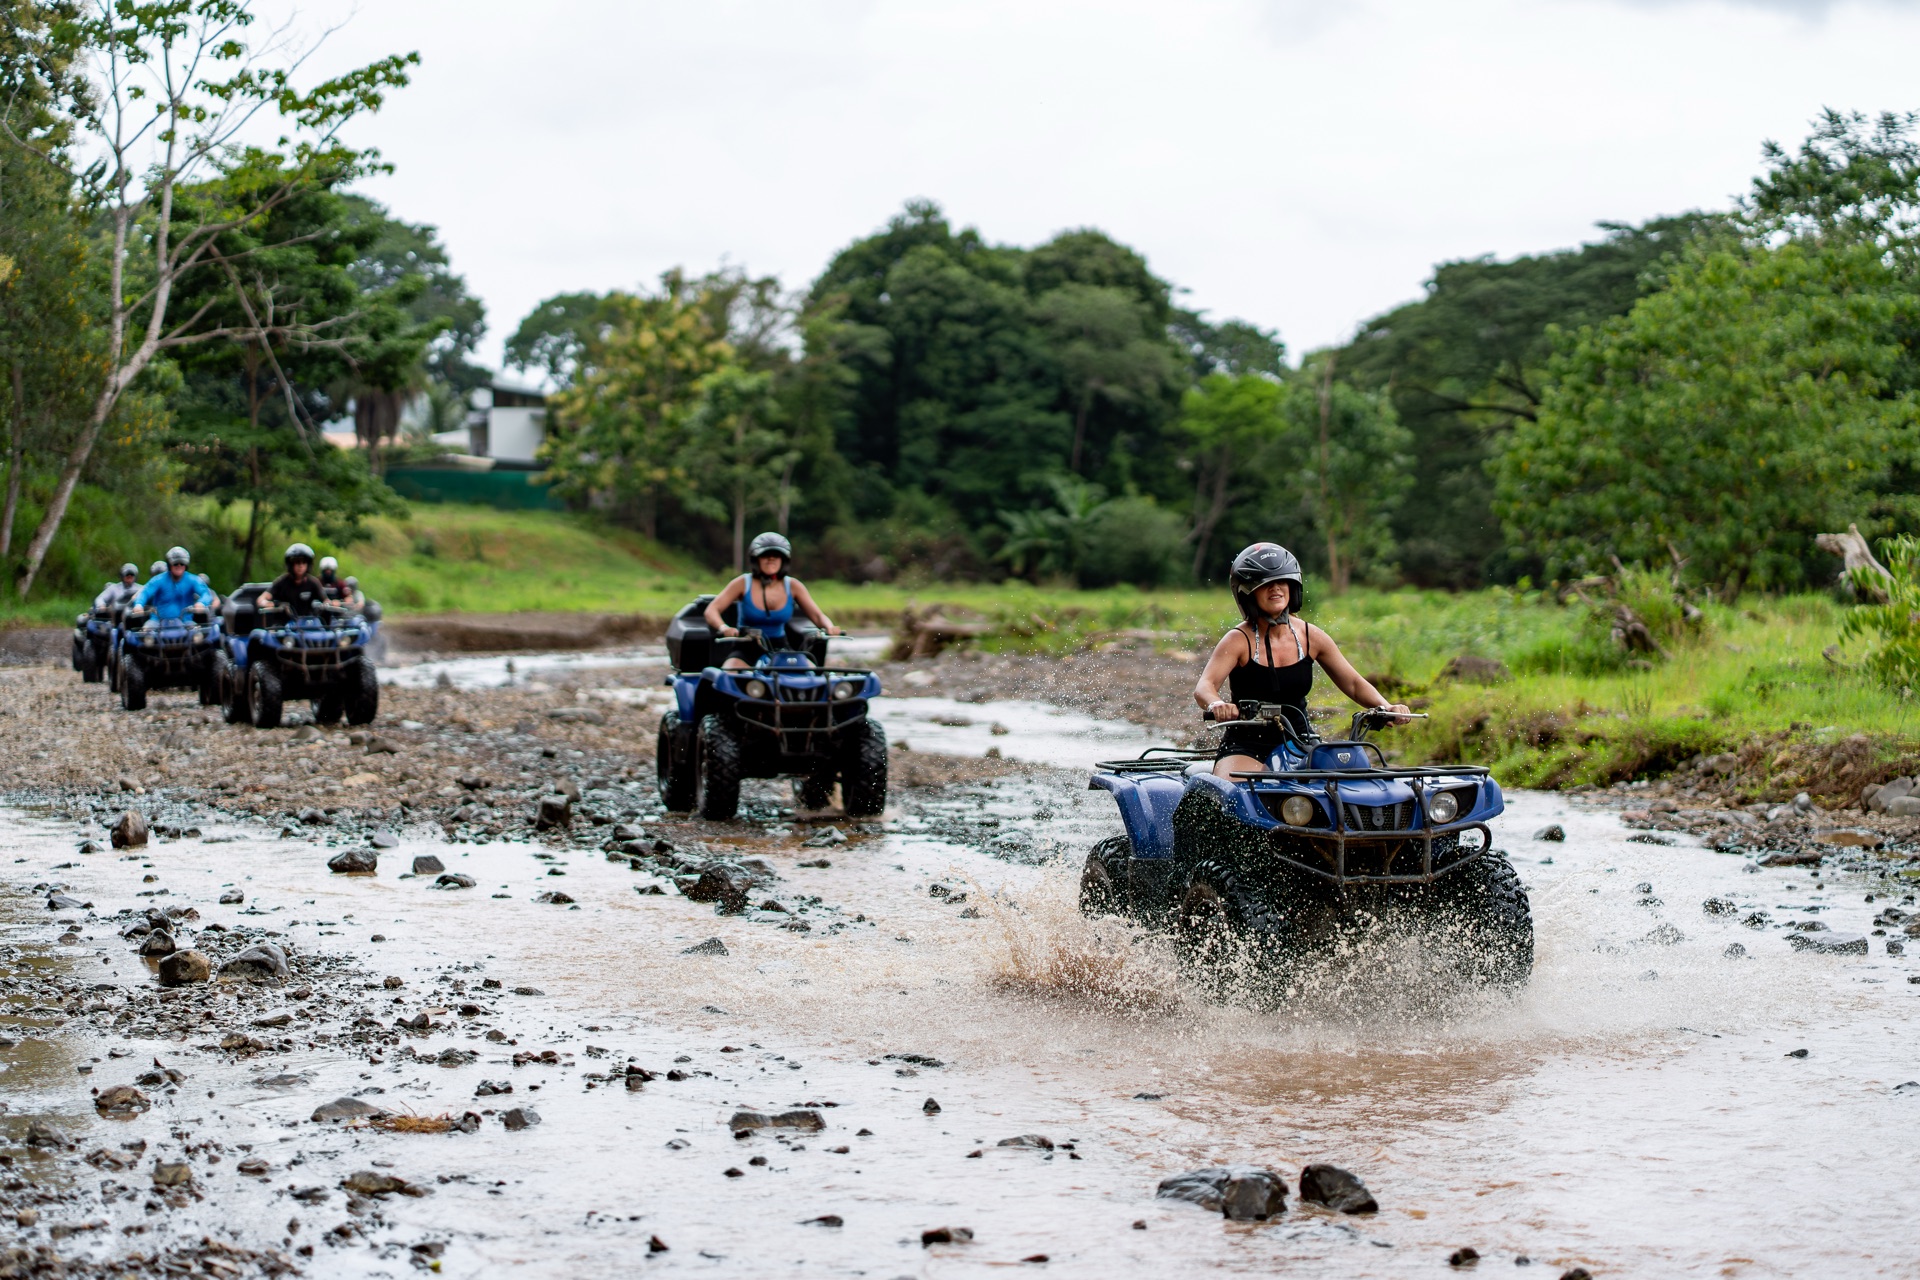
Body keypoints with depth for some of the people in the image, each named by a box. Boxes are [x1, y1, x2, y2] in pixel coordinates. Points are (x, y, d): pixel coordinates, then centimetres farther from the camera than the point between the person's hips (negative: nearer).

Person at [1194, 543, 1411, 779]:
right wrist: (1216, 704, -46)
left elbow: (1353, 683, 8)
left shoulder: (1312, 637, 3)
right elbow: (1204, 687, -22)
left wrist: (1386, 707, -12)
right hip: (1245, 748, -4)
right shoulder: (1239, 640, -9)